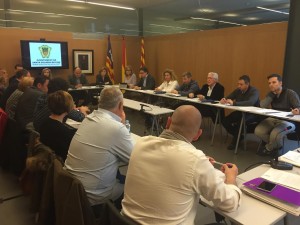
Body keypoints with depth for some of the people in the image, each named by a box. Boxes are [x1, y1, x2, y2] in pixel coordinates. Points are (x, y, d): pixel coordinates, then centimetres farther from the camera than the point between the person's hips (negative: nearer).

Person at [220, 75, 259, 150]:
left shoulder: (254, 91, -18)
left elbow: (250, 102, -37)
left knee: (240, 121, -36)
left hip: (252, 114, -6)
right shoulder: (238, 90, 2)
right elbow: (227, 98, 6)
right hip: (240, 112, 7)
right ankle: (238, 136, 6)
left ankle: (235, 140, -11)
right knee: (225, 121, -14)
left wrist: (234, 103, -45)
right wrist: (223, 100, -22)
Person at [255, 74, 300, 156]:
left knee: (275, 134, -35)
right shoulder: (271, 94, 9)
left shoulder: (290, 93, -7)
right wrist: (272, 94, -11)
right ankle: (278, 145, 3)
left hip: (287, 121, -5)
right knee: (258, 131, -21)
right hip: (273, 119, 6)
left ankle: (269, 149, 1)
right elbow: (262, 105, -6)